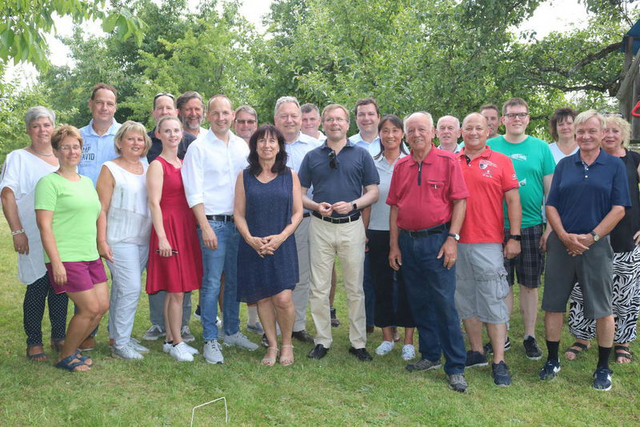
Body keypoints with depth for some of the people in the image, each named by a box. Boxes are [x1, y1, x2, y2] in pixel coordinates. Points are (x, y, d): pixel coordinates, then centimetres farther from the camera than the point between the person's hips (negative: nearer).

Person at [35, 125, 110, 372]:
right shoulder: (49, 182, -7)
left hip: (91, 256, 8)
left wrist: (100, 247, 20)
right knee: (90, 308, -9)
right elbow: (44, 226, -12)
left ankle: (72, 349, 25)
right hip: (66, 258, -8)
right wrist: (56, 262, -17)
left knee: (103, 306, 6)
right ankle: (65, 357, 12)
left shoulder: (86, 182, 17)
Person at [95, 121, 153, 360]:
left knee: (121, 290, 12)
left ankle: (119, 337, 21)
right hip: (119, 240, -5)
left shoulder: (147, 168, 13)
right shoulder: (110, 169, -2)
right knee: (131, 288, -10)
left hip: (143, 239, 5)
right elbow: (101, 209, -5)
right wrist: (101, 241, -11)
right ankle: (120, 345, 0)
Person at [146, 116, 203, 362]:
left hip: (187, 227, 7)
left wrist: (197, 228, 11)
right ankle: (177, 342, 6)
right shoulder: (157, 165, -6)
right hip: (168, 227, -7)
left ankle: (171, 339, 20)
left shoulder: (185, 163, 15)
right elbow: (154, 203, -12)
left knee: (177, 290, 11)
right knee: (176, 290, -5)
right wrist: (162, 237, -18)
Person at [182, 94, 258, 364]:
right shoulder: (198, 147, -3)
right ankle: (210, 340, 7)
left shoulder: (241, 146, 11)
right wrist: (205, 227, -14)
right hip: (213, 222, -5)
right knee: (212, 283, -3)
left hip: (239, 221, 5)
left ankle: (232, 332, 25)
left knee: (235, 281, 12)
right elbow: (194, 193, -7)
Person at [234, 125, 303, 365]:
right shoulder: (244, 176, 6)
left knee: (283, 299, -9)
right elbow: (238, 213, 5)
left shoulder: (290, 176, 5)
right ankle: (272, 346, 22)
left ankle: (287, 344, 14)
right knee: (262, 298, 5)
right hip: (253, 247, 1)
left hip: (282, 246, -1)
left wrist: (281, 237, -11)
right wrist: (251, 239, -11)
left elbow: (298, 212, 3)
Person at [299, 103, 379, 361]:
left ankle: (358, 343, 15)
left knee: (355, 289, 5)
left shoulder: (361, 155, 6)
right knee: (319, 289, 4)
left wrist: (352, 204, -14)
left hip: (351, 226, -1)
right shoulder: (312, 156, 9)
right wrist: (316, 206, -11)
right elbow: (300, 194, 8)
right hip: (320, 226, 1)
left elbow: (373, 193, 4)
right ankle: (322, 341, 17)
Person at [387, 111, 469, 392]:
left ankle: (456, 367, 4)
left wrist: (452, 238, -13)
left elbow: (459, 201, -6)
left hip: (437, 239, -5)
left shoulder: (447, 161, -3)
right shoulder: (401, 166, 10)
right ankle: (430, 356, 27)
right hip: (408, 241, 5)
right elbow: (394, 207, 11)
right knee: (418, 303, 12)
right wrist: (394, 245, 7)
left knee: (444, 303, -5)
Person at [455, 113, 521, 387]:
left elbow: (513, 201, 1)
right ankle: (476, 352, 24)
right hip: (457, 243, 4)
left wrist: (514, 237, -5)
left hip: (488, 244, -4)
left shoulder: (501, 162, 2)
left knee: (493, 302, -3)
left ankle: (499, 362, 3)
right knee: (465, 300, 11)